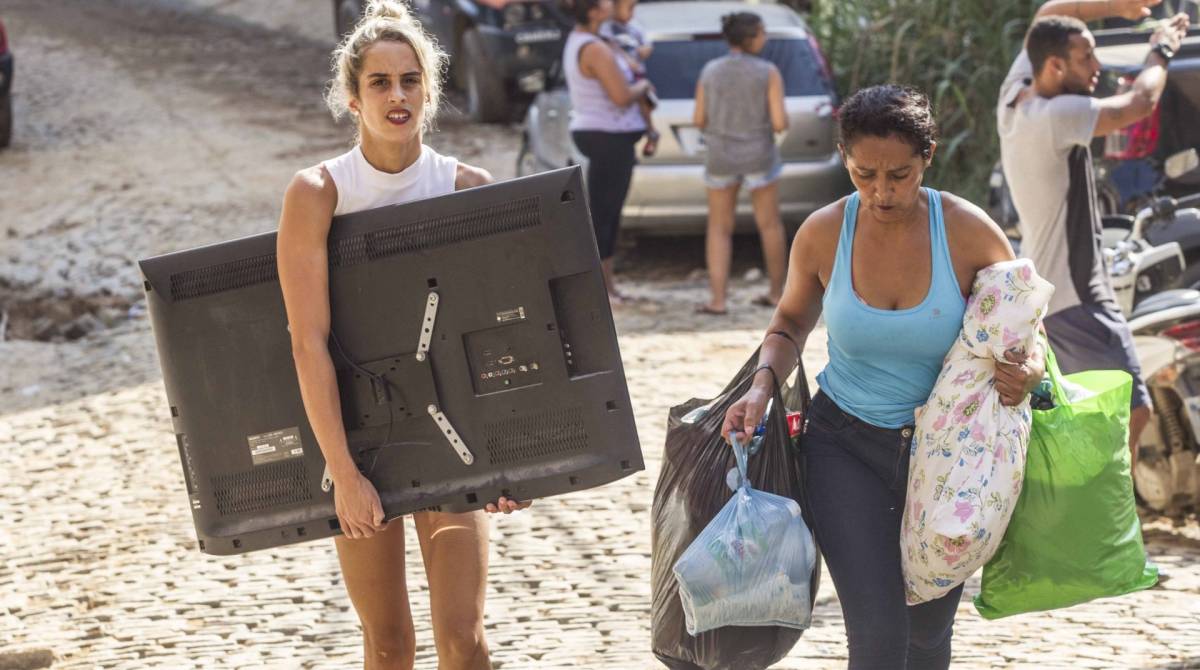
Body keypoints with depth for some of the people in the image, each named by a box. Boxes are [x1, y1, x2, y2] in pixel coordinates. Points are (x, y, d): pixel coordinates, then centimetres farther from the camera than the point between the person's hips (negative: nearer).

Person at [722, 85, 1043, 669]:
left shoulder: (969, 233, -14)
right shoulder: (821, 235, -10)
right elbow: (791, 322, 9)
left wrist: (1027, 372, -23)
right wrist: (763, 385, -10)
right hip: (846, 445, 0)